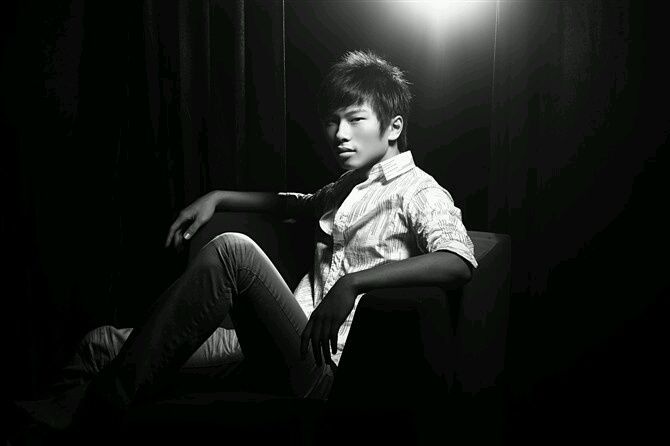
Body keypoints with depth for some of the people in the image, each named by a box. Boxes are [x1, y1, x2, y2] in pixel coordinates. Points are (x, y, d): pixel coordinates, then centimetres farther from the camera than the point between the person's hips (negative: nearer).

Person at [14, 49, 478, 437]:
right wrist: (217, 198, 22)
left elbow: (459, 261, -24)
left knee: (233, 250, -28)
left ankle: (108, 402, -19)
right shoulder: (351, 185, 20)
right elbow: (299, 204, 36)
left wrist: (353, 281, -32)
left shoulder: (418, 190, -5)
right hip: (287, 350, 8)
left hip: (322, 370, -8)